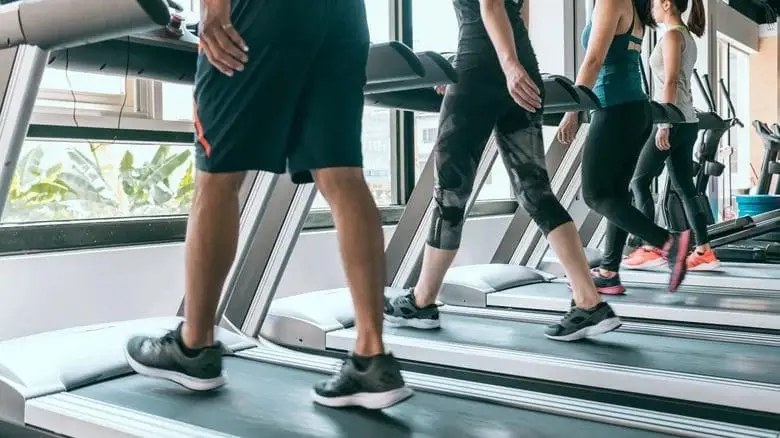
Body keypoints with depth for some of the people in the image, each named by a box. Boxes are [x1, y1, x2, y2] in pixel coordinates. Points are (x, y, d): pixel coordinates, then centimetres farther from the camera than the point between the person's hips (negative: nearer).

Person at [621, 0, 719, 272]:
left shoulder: (672, 35, -8)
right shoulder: (687, 36, 20)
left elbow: (670, 82, -17)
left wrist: (664, 123, -22)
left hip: (674, 121, -9)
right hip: (687, 122, 9)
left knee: (639, 181, -3)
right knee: (684, 188, 8)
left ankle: (650, 249, -3)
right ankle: (704, 252, 6)